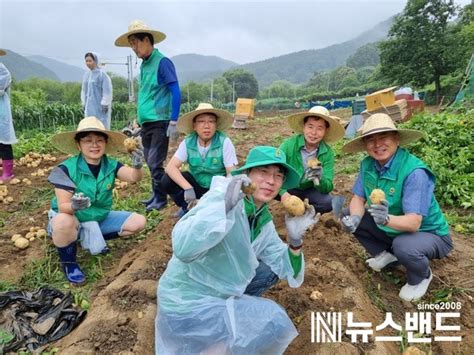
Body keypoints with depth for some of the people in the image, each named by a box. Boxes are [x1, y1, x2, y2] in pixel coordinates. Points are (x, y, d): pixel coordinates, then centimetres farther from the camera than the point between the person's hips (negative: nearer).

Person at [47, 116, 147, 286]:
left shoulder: (111, 165, -12)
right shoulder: (67, 168, -22)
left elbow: (134, 177, -29)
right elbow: (62, 206, -25)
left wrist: (137, 166, -53)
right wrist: (74, 206, -49)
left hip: (100, 218, 4)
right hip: (73, 220, -4)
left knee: (138, 222, -8)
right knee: (63, 221, -39)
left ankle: (94, 239, 10)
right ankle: (68, 262, -8)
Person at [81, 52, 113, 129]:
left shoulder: (102, 74, -9)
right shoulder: (86, 75, 11)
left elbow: (107, 91, -12)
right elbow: (84, 90, 18)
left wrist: (105, 104, -15)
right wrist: (84, 103, 16)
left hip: (100, 107, -7)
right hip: (90, 107, 7)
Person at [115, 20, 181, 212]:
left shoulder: (162, 62, -9)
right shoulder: (144, 65, 15)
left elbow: (176, 93, -13)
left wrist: (173, 122, -18)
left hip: (160, 122, -8)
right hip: (146, 122, 8)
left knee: (155, 162, -6)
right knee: (150, 162, 12)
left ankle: (160, 198, 9)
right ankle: (156, 195, 25)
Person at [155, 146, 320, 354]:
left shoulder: (263, 220, 2)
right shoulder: (222, 197, -22)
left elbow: (286, 270, 4)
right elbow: (183, 248, -36)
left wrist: (295, 240, -13)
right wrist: (225, 205, -42)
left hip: (218, 290, 8)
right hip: (186, 304, -8)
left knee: (271, 269, 11)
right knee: (274, 321, -14)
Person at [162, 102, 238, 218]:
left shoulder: (224, 142, -21)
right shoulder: (188, 142, -14)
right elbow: (170, 167, -21)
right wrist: (188, 188, -36)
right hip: (196, 184, 3)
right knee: (167, 180, -18)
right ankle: (188, 208, 3)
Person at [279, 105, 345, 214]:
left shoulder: (327, 153, -17)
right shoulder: (289, 144, -22)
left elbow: (327, 188, -20)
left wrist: (319, 179, -43)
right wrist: (283, 192, -39)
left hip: (308, 190, 1)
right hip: (287, 187, -1)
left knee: (328, 203, -26)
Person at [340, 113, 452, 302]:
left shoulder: (415, 171, -31)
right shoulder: (368, 164, -12)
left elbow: (413, 223, -34)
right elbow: (358, 198, -8)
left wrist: (387, 219, -55)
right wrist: (354, 219, -29)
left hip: (428, 234, -5)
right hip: (391, 229, 6)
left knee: (403, 246, -37)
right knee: (348, 216, -6)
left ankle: (422, 277, 1)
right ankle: (385, 254, 15)